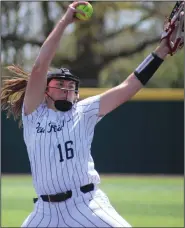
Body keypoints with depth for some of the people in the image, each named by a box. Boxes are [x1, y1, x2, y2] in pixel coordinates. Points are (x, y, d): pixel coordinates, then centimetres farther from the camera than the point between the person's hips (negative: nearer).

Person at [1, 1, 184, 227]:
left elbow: (127, 88, 3)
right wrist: (64, 21, -10)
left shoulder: (84, 112, 8)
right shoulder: (34, 114, 5)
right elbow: (39, 68, -7)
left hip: (87, 206, 0)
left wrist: (163, 49, -5)